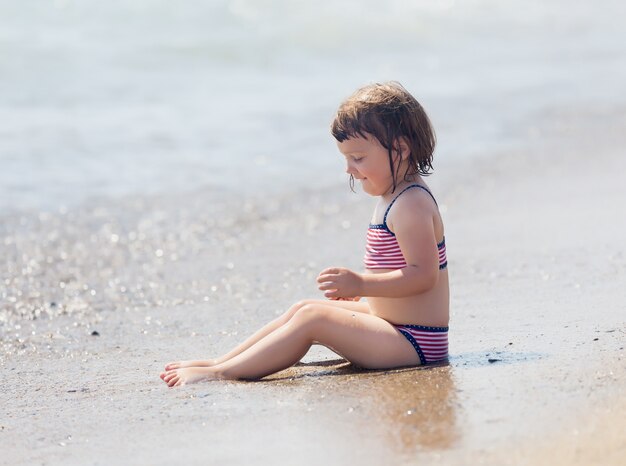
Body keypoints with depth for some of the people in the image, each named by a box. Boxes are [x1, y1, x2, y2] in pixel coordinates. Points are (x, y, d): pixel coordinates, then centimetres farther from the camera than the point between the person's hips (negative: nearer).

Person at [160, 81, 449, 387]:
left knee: (311, 317, -19)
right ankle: (218, 361, 9)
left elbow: (423, 274, -28)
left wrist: (361, 284, -30)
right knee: (303, 309, 11)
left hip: (412, 343, -11)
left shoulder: (411, 205, -19)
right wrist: (357, 287, 14)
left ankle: (220, 373, -19)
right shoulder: (393, 198, 15)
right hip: (391, 320, 11)